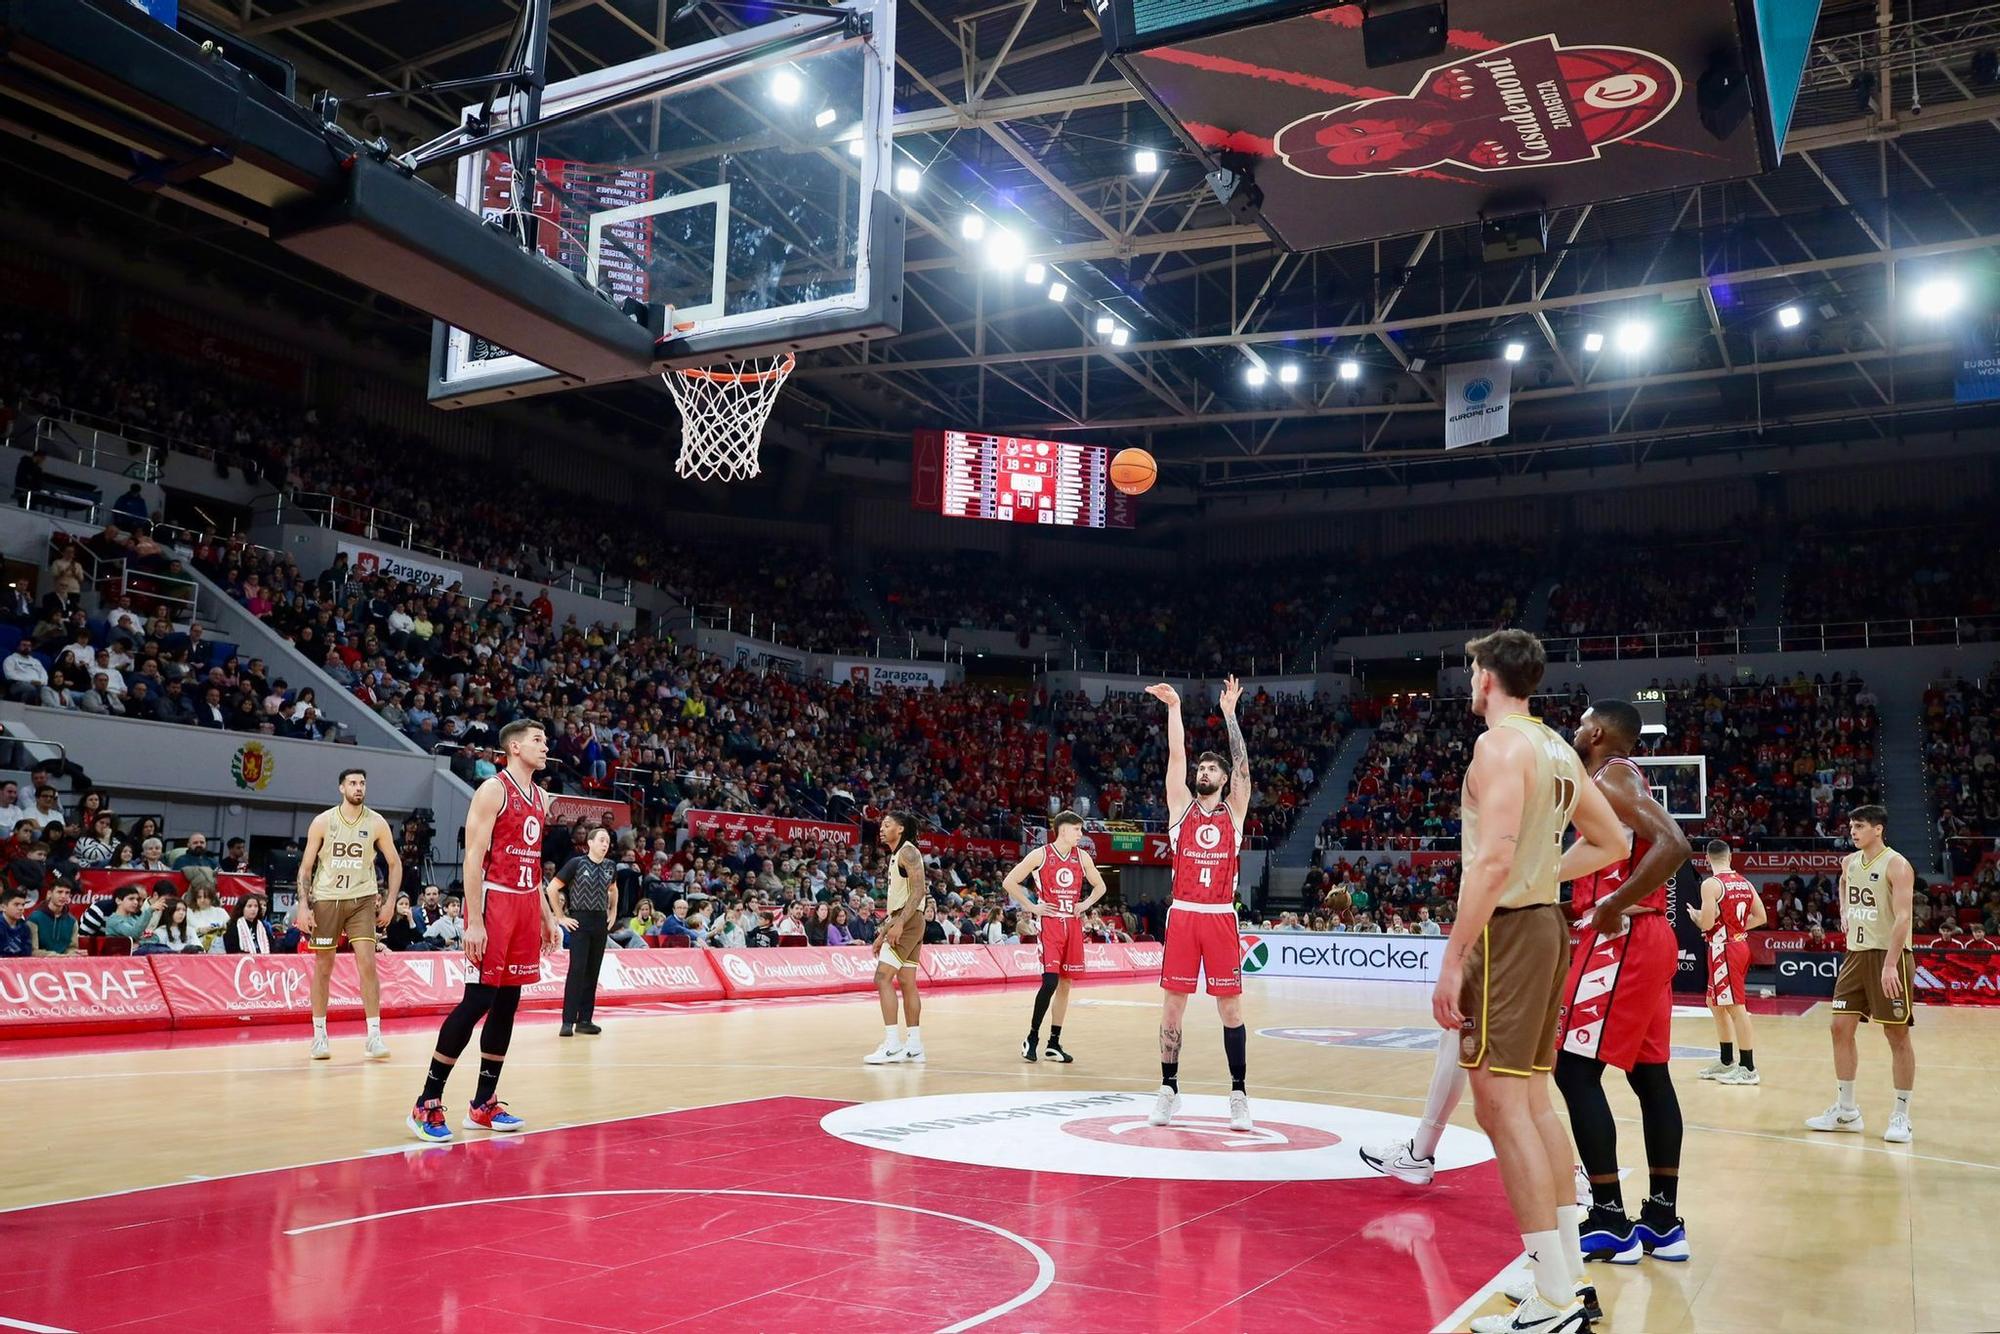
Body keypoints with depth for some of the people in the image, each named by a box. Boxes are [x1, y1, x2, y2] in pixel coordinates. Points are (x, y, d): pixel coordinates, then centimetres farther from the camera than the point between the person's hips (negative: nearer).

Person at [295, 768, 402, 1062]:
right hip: (326, 898, 0)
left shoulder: (376, 823, -3)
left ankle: (374, 1036, -8)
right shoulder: (323, 821, -4)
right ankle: (319, 1034, 20)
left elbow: (395, 863, 5)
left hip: (362, 899, 0)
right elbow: (306, 866, 0)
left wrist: (390, 902, -1)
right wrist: (303, 905, -8)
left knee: (367, 962, -11)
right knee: (323, 967, 7)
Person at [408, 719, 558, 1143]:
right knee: (478, 1000, -10)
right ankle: (427, 1104, -2)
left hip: (526, 905, 8)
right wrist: (474, 921, -20)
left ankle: (483, 1104, 16)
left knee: (507, 1002, 8)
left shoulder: (539, 798, 15)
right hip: (494, 902, -8)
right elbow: (473, 858, -14)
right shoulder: (493, 790, -9)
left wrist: (547, 916, 17)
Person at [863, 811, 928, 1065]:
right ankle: (914, 1046, 13)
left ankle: (892, 1045, -16)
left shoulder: (908, 851, -10)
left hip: (908, 921, -10)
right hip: (903, 923, 10)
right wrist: (883, 933, 22)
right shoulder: (896, 856, 20)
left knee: (883, 977, -14)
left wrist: (899, 924, -27)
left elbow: (918, 890, -21)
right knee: (906, 983, 10)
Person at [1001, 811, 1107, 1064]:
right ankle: (1032, 1038, 0)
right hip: (1050, 923, -5)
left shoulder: (1082, 857, 8)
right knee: (1050, 981, -16)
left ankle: (1054, 1043, 15)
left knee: (1065, 984, 7)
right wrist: (1031, 907, -7)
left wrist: (1086, 904, 6)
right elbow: (1009, 883, -4)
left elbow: (1099, 886, 23)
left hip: (1072, 925, 5)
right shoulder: (1041, 855, -6)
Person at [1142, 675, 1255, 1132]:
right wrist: (1174, 707, -8)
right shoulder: (1181, 805, 8)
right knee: (1172, 1005, 3)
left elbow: (1243, 765, -3)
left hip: (1221, 918, -1)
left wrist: (1229, 714, -6)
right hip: (1182, 915, 1)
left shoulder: (1234, 810, 8)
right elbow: (1177, 755, -1)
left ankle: (1238, 1094, 12)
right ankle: (1168, 1089, 14)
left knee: (1231, 1008, 2)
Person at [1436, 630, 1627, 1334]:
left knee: (1501, 1105, -7)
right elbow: (1611, 842, 21)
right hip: (1546, 922, 10)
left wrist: (1453, 958, -23)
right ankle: (1568, 1273, 22)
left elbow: (1494, 859, -24)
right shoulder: (1558, 748, 14)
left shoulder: (1500, 743, -14)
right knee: (1532, 1098, 16)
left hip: (1505, 930, -10)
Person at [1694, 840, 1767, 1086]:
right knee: (1715, 1003, 19)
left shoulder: (1711, 884, -14)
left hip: (1723, 949, -9)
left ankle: (1748, 1068, -1)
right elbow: (1760, 917, 12)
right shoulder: (1745, 883, 9)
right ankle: (1727, 1062, 25)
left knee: (1736, 1007, -5)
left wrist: (1694, 915, 2)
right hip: (1740, 944, 9)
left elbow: (1706, 923, -19)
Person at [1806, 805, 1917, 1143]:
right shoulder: (1850, 862, 9)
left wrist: (1890, 965, -28)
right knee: (1841, 1027, 6)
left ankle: (1901, 1115, 8)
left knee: (1897, 1034, 0)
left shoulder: (1896, 865, -14)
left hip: (1888, 955, -7)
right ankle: (1846, 1110, 15)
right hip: (1856, 953, 7)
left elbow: (1902, 917, -21)